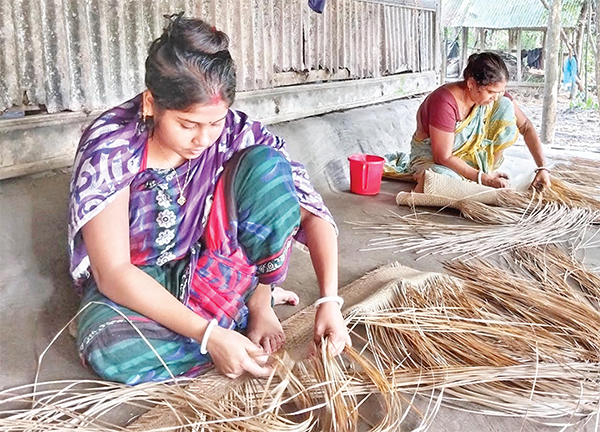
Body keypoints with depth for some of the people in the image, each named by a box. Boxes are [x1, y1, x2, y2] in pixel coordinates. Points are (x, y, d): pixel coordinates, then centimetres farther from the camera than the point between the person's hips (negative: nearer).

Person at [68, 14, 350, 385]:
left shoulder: (235, 132, -19)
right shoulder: (109, 147, -26)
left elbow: (313, 212, -18)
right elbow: (113, 273, -29)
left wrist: (330, 301, -30)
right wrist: (208, 335, -37)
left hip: (208, 266, 2)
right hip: (133, 283, -1)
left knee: (266, 161, -21)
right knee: (112, 350, -37)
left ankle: (258, 298, -11)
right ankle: (243, 314, -14)